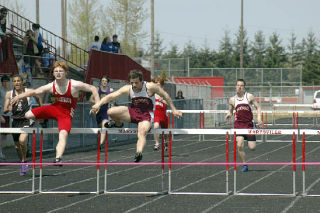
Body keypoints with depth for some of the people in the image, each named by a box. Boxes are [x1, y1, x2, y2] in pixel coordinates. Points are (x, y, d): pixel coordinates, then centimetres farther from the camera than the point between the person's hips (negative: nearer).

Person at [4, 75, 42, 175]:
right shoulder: (9, 94, 1)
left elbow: (38, 98, 17)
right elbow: (5, 109, 2)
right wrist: (9, 108, -21)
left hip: (26, 120, -3)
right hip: (16, 121, 4)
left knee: (22, 140, -26)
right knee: (17, 146, 9)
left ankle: (24, 161, -6)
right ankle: (23, 163, 32)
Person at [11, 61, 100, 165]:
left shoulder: (74, 85, -20)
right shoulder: (51, 86, -11)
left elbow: (92, 88, -13)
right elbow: (34, 92, -4)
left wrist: (98, 104, -22)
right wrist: (19, 96, -12)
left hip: (66, 115, -4)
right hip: (55, 108, 4)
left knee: (63, 135, -30)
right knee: (28, 115, -5)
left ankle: (58, 158, -40)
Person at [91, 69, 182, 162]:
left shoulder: (150, 87, -16)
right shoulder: (128, 89, -9)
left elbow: (165, 95, -3)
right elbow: (111, 96, -14)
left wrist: (173, 110, 3)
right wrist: (98, 104, -29)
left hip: (146, 115, -4)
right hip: (133, 112, 4)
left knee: (142, 133, -34)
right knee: (110, 112, -16)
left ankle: (139, 152, -56)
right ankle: (118, 124, 18)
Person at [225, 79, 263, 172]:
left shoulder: (249, 97, 0)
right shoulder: (232, 100, 6)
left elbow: (258, 107, 3)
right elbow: (231, 111, 18)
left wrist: (259, 117, -12)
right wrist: (229, 114, -5)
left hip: (249, 123, -1)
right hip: (238, 123, 1)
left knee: (252, 147, -4)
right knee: (239, 145, -16)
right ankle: (244, 165, 0)